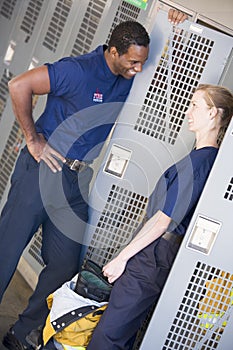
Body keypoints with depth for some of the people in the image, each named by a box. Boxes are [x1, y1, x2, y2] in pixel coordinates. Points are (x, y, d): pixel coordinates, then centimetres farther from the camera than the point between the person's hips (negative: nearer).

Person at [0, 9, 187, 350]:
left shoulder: (131, 75, 3)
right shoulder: (78, 70, -17)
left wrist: (177, 25, 0)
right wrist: (32, 138, -14)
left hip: (77, 180, 6)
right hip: (43, 168, -6)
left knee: (64, 265, 7)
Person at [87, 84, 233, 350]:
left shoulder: (198, 161, -19)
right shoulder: (211, 158, 10)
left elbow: (164, 220, -20)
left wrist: (122, 257, -13)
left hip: (154, 256, -9)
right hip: (165, 254, 9)